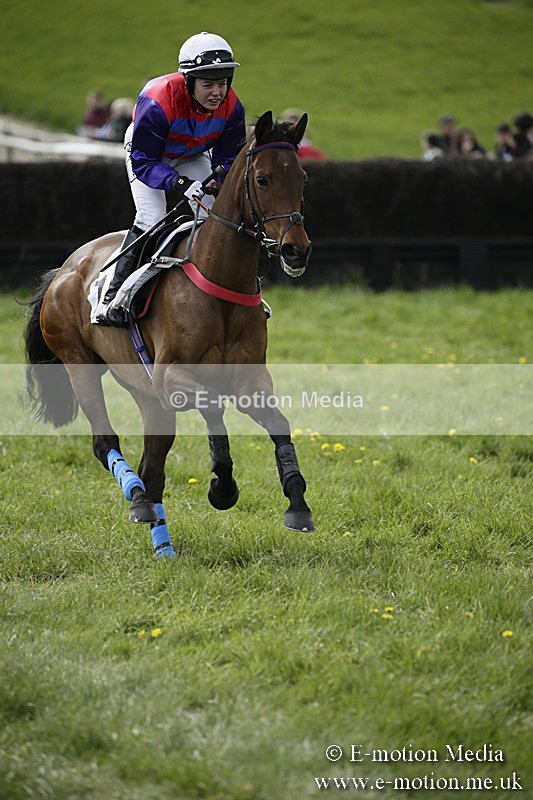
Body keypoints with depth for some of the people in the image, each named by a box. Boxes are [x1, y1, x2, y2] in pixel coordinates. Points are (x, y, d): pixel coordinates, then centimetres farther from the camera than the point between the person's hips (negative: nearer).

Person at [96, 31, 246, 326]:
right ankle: (113, 295, -15)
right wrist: (179, 182, -51)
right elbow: (143, 162, -35)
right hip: (145, 151, -5)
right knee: (151, 220, -21)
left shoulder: (231, 106, -27)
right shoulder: (157, 102, -42)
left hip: (193, 156, 5)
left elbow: (227, 159, -13)